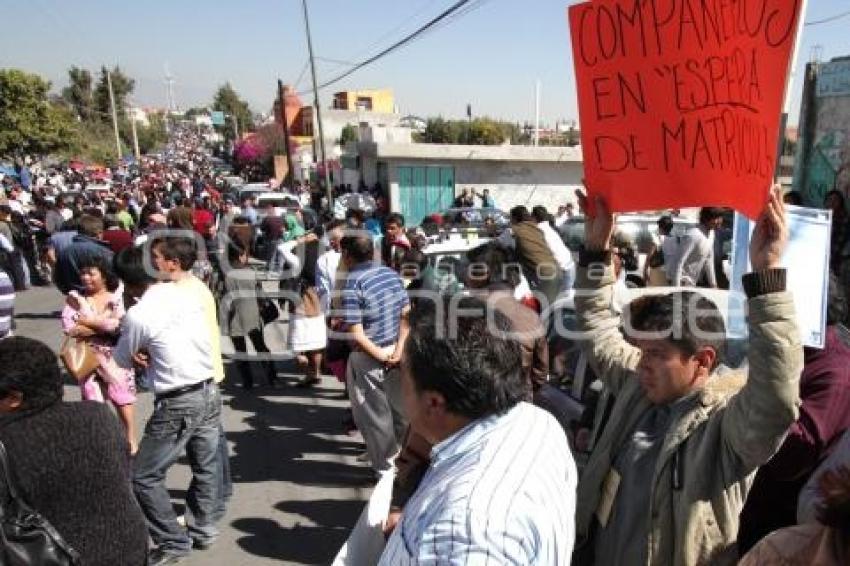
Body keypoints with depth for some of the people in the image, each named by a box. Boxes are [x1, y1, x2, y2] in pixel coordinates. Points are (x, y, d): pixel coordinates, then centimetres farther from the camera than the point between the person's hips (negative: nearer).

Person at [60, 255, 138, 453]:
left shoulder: (117, 296, -5)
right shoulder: (75, 298, 0)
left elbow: (121, 325, -19)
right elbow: (69, 328, -12)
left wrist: (88, 321, -12)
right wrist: (104, 326, -16)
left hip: (117, 357, -1)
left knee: (123, 400, 10)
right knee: (92, 403, 9)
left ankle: (131, 441, 27)